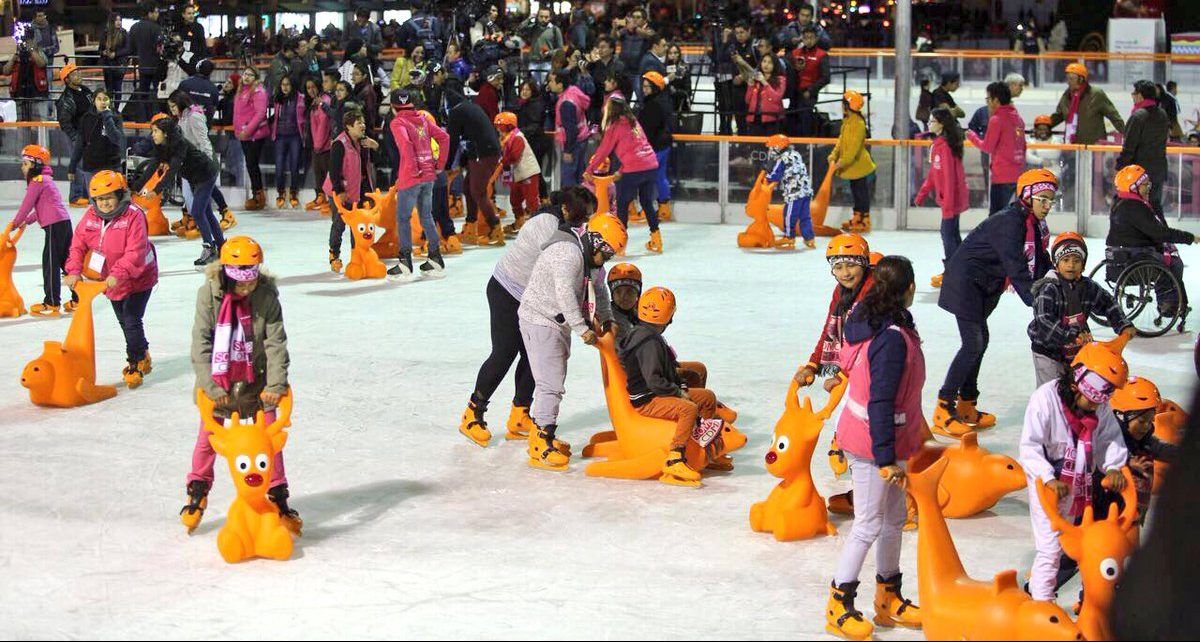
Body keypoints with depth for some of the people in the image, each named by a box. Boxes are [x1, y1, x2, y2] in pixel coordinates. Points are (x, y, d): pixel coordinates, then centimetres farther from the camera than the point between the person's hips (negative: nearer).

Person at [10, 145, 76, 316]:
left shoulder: (37, 181, -9)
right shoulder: (46, 179, 21)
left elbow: (27, 205, -6)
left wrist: (17, 222, 7)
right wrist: (27, 220, 22)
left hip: (54, 225, -9)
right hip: (64, 222, 9)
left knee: (50, 264, -5)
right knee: (66, 262, 12)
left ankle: (52, 304, -3)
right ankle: (78, 300, 14)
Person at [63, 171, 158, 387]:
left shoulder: (133, 216, -25)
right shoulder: (91, 217, -7)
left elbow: (135, 252, -32)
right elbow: (78, 244, -5)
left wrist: (118, 274, -42)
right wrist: (74, 271, -19)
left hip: (138, 279, -7)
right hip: (111, 280, 7)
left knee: (132, 321, -12)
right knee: (124, 322, 18)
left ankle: (136, 364, 2)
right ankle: (142, 355, 37)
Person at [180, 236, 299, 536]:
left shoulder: (266, 296, -13)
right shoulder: (209, 295, -14)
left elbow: (275, 342, -12)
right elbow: (200, 342, -14)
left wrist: (276, 382, -20)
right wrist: (210, 384, -20)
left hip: (256, 381, 0)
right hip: (218, 381, 0)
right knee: (208, 437, 7)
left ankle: (278, 498, 14)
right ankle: (197, 493, 27)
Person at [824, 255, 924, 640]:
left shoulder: (874, 323, 3)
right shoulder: (893, 338, -26)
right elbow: (880, 404, -27)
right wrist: (886, 459, -25)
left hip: (889, 442, 10)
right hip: (875, 444, -10)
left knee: (894, 519, 19)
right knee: (869, 526, 1)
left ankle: (889, 601, 33)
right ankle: (839, 608, 12)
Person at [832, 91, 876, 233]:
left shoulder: (858, 124, -24)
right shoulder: (847, 121, 6)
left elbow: (853, 148, -29)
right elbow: (841, 141, 7)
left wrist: (841, 163, -29)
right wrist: (833, 158, -4)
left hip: (860, 165, -10)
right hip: (853, 167, 10)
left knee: (862, 193, 1)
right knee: (856, 192, 20)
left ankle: (864, 222, 10)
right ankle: (856, 220, 32)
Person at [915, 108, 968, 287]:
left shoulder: (944, 145, -21)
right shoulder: (938, 143, 10)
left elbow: (949, 176, -24)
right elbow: (933, 172, 18)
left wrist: (948, 203, -25)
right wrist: (922, 193, 20)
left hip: (952, 196, -10)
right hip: (951, 197, 10)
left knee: (948, 233, -3)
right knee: (952, 233, 16)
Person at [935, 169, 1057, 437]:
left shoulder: (1035, 225, 7)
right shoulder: (1009, 223, -24)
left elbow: (1041, 265, 10)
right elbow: (1016, 268, -31)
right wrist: (1035, 301, -34)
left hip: (984, 287, 10)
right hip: (965, 282, -10)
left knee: (980, 341, 14)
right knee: (973, 344, -14)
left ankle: (966, 407, 25)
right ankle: (943, 411, -11)